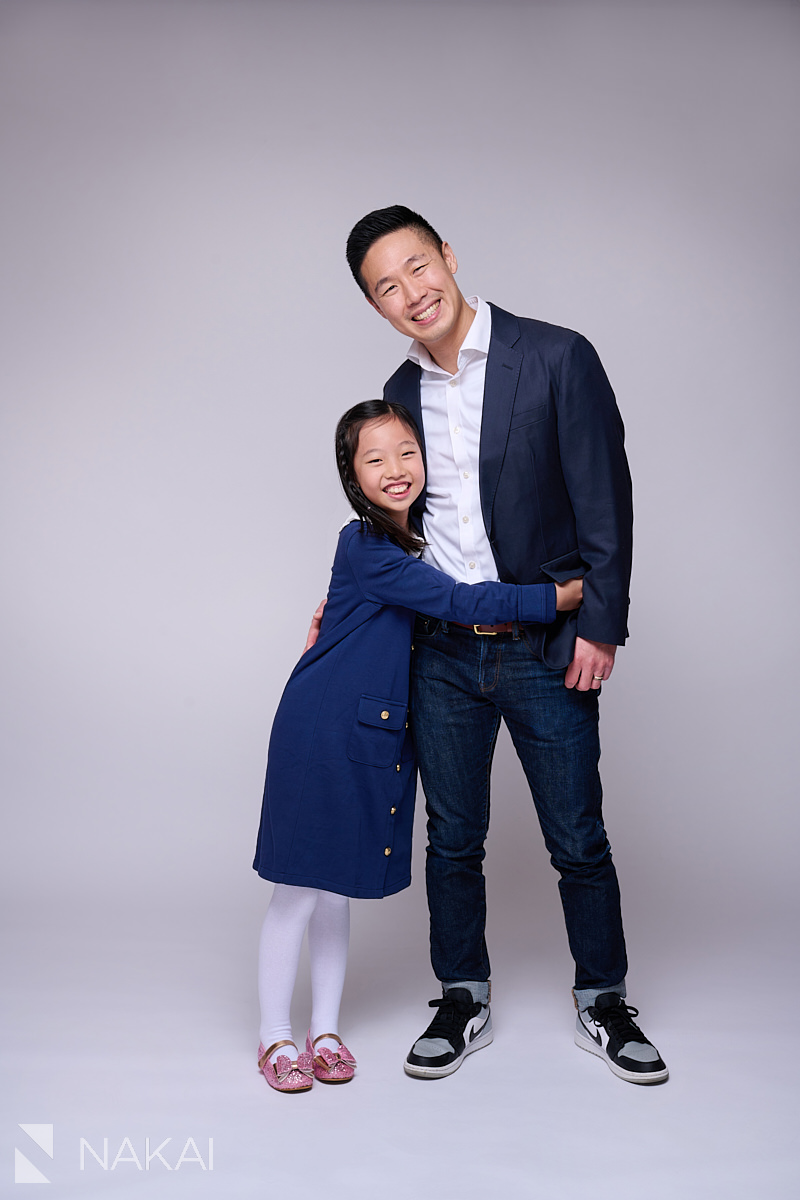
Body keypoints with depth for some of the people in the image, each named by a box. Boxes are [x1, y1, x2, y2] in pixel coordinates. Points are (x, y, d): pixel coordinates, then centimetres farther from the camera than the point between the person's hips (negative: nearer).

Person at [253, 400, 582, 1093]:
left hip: (378, 736, 7)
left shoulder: (415, 541, 9)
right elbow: (458, 603, -22)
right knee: (299, 890, 3)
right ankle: (276, 1036, 21)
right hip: (322, 729, -7)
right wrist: (564, 595, -20)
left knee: (338, 887, 16)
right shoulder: (365, 547, -16)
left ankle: (326, 1032, 29)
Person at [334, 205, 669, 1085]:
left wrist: (600, 627, -11)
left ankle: (602, 1005, 30)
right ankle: (462, 1003, 32)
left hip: (546, 650, -3)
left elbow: (605, 501, -9)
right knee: (452, 839, 13)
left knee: (578, 841, 8)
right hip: (443, 652, 4)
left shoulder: (556, 358, -8)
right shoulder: (401, 392, 7)